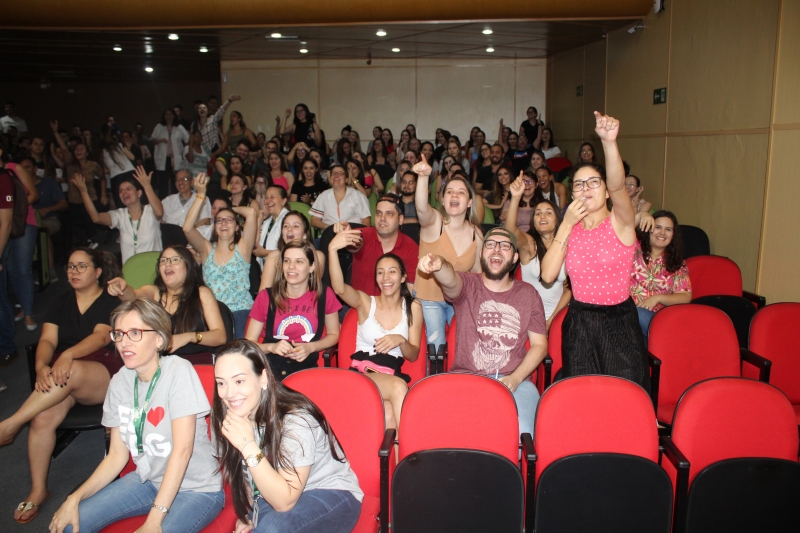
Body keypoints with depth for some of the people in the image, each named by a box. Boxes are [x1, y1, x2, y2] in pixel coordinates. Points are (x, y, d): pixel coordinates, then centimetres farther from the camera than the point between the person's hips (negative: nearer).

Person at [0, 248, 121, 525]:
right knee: (43, 418, -23)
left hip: (103, 374, -4)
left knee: (73, 372, -38)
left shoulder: (111, 302, 3)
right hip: (61, 375, 4)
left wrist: (69, 355, -32)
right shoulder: (61, 302, 17)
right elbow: (47, 340, 4)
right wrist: (41, 366, -18)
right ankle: (38, 490, -7)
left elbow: (101, 336, -14)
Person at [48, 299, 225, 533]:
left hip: (197, 489, -5)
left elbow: (183, 448, -23)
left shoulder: (178, 371, -20)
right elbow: (117, 455, 3)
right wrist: (75, 498, -10)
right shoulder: (119, 382, -1)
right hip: (148, 481, 5)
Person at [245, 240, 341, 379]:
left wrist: (310, 348, -5)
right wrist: (271, 347, -15)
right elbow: (249, 343, 5)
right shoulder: (266, 297, 1)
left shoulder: (324, 295, 1)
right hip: (270, 367, 0)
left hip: (307, 367, 0)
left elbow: (333, 334, 13)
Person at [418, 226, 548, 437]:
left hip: (514, 380, 1)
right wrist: (439, 265, -46)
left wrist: (514, 379, -6)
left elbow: (539, 345, 10)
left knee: (521, 433, -26)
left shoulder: (528, 294, 11)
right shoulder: (468, 285, 5)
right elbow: (451, 280, -20)